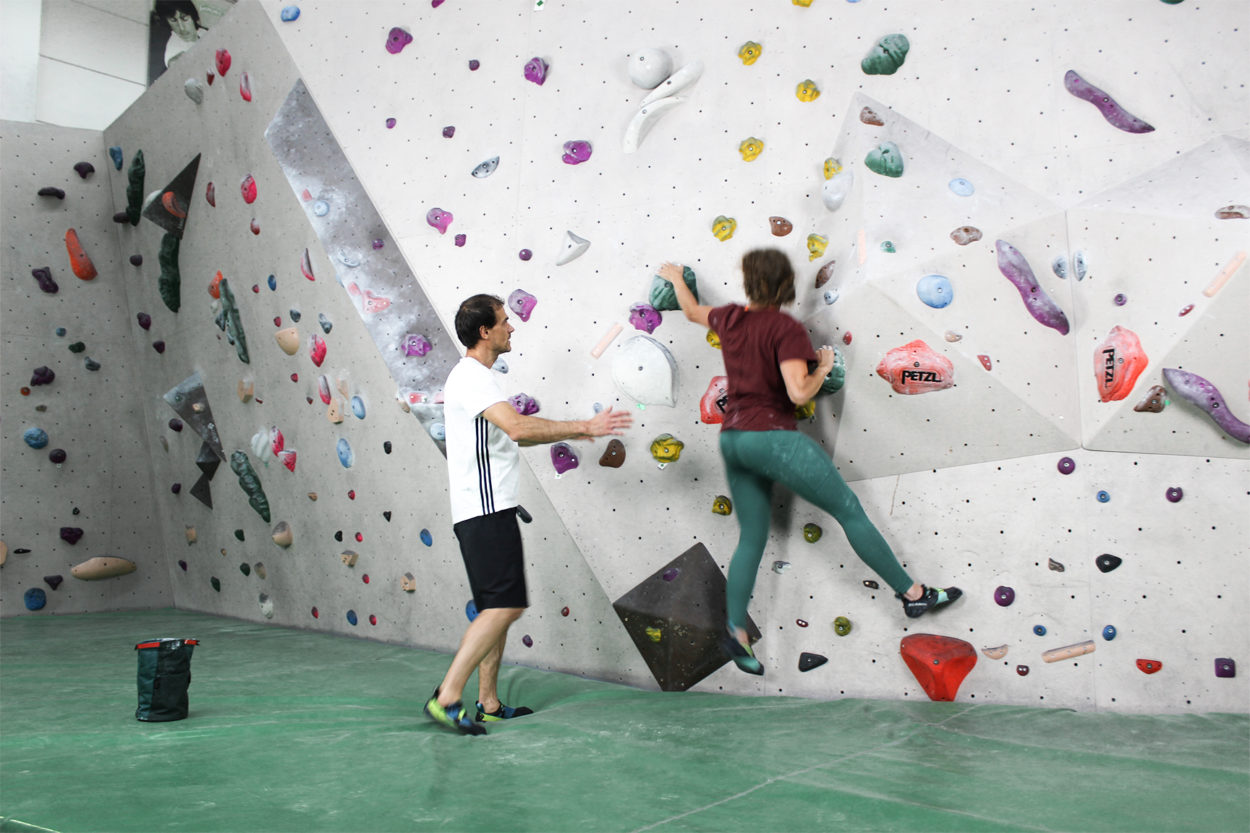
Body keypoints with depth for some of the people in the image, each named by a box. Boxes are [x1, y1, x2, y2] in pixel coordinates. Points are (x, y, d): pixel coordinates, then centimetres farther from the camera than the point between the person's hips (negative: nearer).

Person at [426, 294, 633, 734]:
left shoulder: (477, 378, 21)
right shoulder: (471, 377, -13)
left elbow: (511, 434, 29)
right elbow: (518, 427, -28)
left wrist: (569, 432, 22)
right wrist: (585, 426, -24)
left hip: (491, 512, 11)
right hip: (486, 512, -11)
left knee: (497, 608, 13)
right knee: (505, 606, -13)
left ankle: (489, 704, 19)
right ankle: (446, 698, -10)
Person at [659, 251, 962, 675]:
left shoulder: (730, 318, 9)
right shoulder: (786, 328, -11)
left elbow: (692, 311, 30)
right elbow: (799, 393, -20)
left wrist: (676, 278, 48)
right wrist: (823, 367, -1)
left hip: (732, 439, 8)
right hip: (771, 436, -7)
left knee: (752, 537, 12)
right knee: (850, 510, 0)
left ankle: (736, 629, 6)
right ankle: (913, 594, 5)